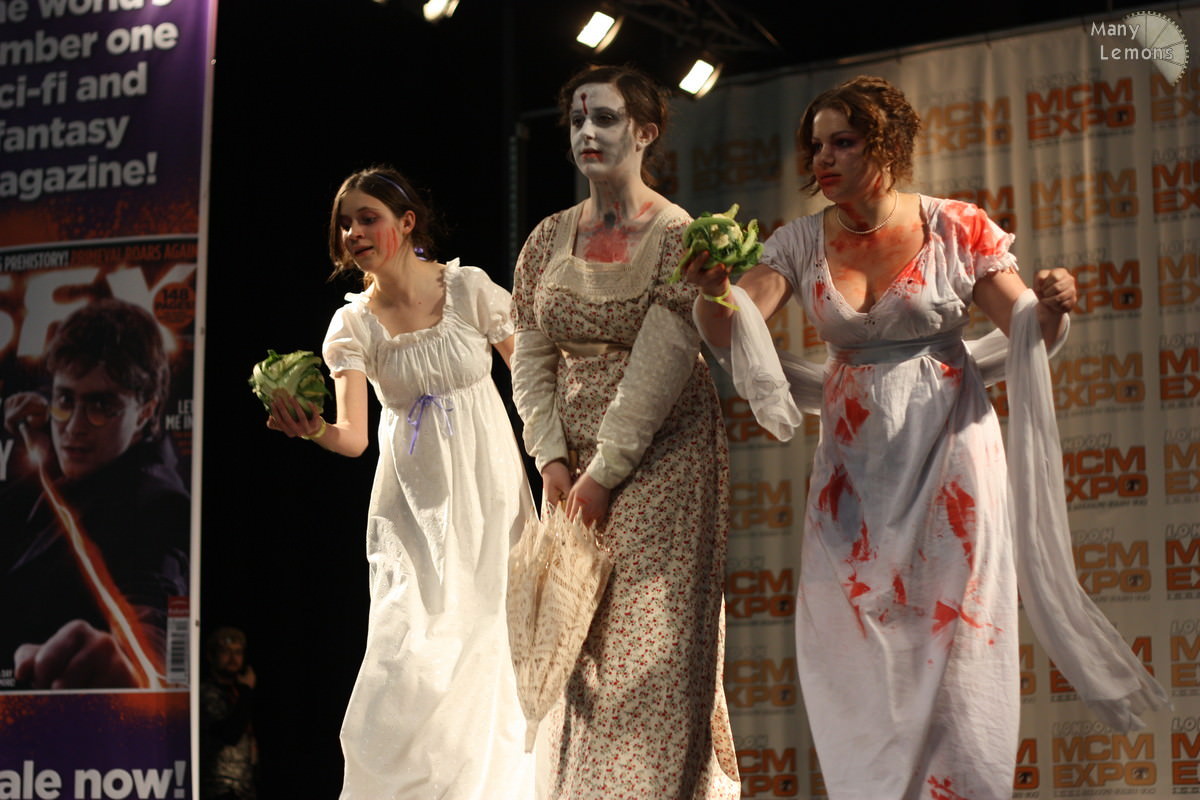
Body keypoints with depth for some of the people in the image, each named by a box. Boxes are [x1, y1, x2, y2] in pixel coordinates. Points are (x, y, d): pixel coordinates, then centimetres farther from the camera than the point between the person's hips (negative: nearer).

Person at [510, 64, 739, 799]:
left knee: (651, 649, -7)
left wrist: (604, 471, -16)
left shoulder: (677, 237, -8)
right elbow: (531, 358, 7)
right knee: (576, 644, 4)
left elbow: (662, 366, -14)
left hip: (661, 457, -5)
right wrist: (553, 461, -5)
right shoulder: (549, 240, 8)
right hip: (575, 466, 5)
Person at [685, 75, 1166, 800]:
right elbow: (730, 329, -8)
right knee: (857, 637, 1)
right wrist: (714, 291, -30)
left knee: (953, 630, -3)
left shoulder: (957, 228, -3)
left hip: (948, 446, -2)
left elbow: (1030, 333, -2)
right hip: (854, 460, 3)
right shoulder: (802, 243, 3)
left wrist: (1053, 307, -24)